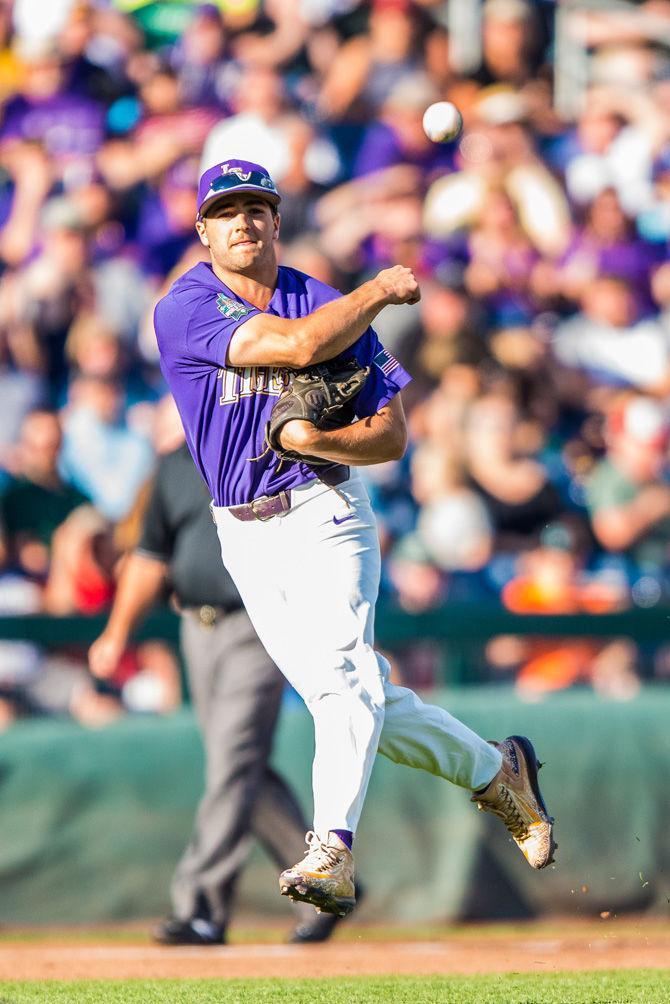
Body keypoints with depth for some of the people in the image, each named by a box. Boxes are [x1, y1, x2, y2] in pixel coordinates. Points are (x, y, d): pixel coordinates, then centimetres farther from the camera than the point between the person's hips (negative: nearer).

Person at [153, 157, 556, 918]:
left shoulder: (332, 307, 2)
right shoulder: (185, 311, -6)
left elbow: (391, 434, 2)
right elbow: (296, 344, -19)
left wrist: (316, 440, -17)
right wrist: (384, 288, -7)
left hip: (324, 517, -1)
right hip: (244, 536, 1)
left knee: (342, 676, -20)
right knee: (346, 694, 3)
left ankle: (331, 854, -29)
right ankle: (495, 771, 22)